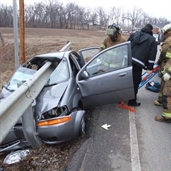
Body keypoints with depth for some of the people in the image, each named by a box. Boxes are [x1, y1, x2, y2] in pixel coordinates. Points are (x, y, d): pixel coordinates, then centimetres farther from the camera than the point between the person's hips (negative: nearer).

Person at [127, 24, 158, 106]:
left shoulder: (134, 34, 17)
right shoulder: (152, 40, 7)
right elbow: (152, 55, 0)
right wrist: (149, 67, 1)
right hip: (138, 63, -5)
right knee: (135, 82, 2)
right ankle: (132, 101, 7)